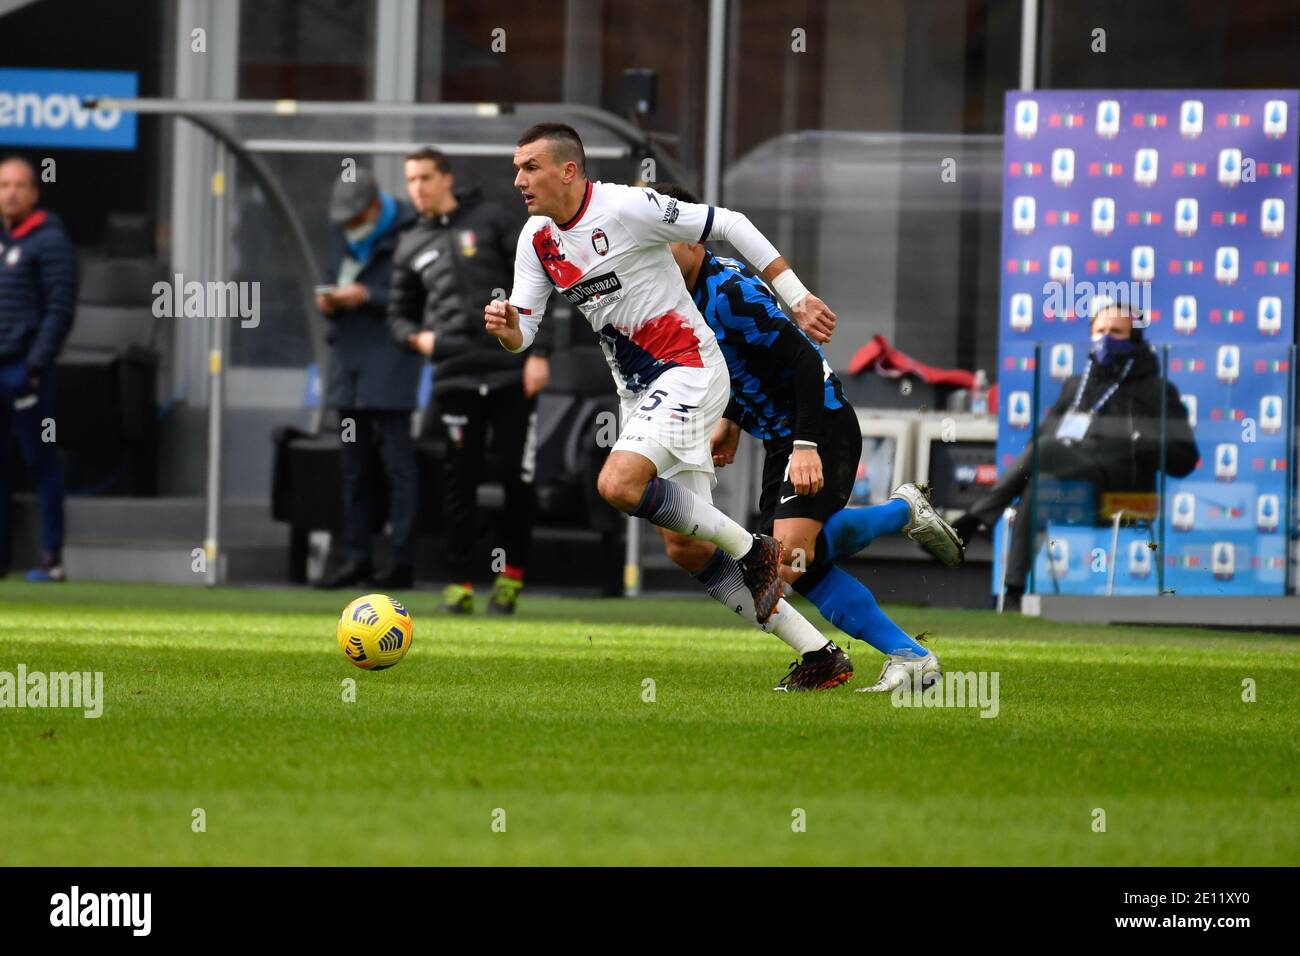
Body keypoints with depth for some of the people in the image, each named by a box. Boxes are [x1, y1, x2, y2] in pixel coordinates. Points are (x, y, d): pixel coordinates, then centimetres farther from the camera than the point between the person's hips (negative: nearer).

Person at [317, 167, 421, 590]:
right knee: (354, 467, 10)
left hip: (390, 364, -8)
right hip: (350, 362, 8)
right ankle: (357, 557, 14)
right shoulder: (347, 241, 17)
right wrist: (328, 303, 3)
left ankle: (402, 560, -8)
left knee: (398, 463, -8)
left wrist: (367, 297, -18)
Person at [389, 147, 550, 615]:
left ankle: (512, 575, 13)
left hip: (511, 371, -2)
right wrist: (416, 336, 0)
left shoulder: (489, 221, 5)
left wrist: (538, 352, -5)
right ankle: (460, 581, 2)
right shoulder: (412, 246, 15)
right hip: (455, 377, 2)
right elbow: (398, 312, 24)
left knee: (519, 475, -1)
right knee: (459, 478, -3)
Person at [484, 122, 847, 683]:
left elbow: (729, 226, -13)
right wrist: (505, 327, -20)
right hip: (638, 392, 8)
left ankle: (751, 551, -8)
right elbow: (521, 335, 4)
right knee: (687, 550, 3)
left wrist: (798, 298, -14)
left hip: (688, 370, -8)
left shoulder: (627, 207, -17)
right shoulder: (536, 240, 5)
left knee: (618, 484, -28)